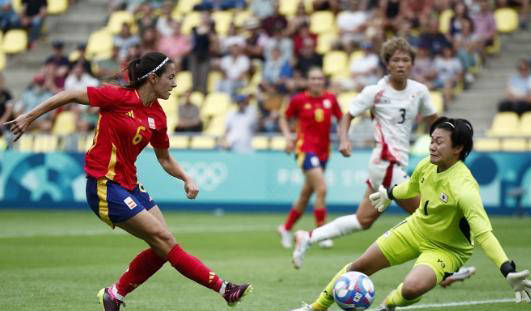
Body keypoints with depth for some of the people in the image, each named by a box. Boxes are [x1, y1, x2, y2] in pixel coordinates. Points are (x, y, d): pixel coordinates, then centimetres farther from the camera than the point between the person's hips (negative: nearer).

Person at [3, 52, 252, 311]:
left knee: (162, 248, 0)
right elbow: (70, 96, -8)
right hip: (104, 186, -8)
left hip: (129, 185, 8)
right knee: (164, 241, -10)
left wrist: (186, 178, 1)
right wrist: (29, 117, -6)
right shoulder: (118, 97, -14)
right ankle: (222, 288, -9)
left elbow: (164, 158, 18)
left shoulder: (157, 116, 6)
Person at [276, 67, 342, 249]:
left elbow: (342, 119, 15)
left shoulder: (330, 99, 4)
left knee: (307, 193, 14)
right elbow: (284, 118, 10)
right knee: (321, 189, -20)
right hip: (306, 148, -5)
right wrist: (288, 137, -5)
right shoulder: (299, 100, -4)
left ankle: (286, 228, 32)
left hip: (323, 150, 5)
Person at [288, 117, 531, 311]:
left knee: (412, 289, -31)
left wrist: (508, 272, -53)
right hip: (416, 228, 6)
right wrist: (389, 194, 31)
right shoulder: (427, 165, -14)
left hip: (446, 249, -6)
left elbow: (483, 233, -42)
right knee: (359, 267, 9)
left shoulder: (463, 187, -36)